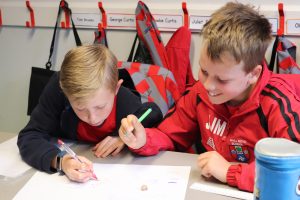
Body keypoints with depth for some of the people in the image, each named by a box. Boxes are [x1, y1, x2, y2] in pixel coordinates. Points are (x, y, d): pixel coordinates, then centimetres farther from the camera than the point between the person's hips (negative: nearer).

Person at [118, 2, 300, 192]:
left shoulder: (278, 105, -21)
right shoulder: (201, 92, -7)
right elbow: (170, 137, 5)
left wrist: (231, 172, -27)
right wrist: (143, 141, -15)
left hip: (256, 192, -3)